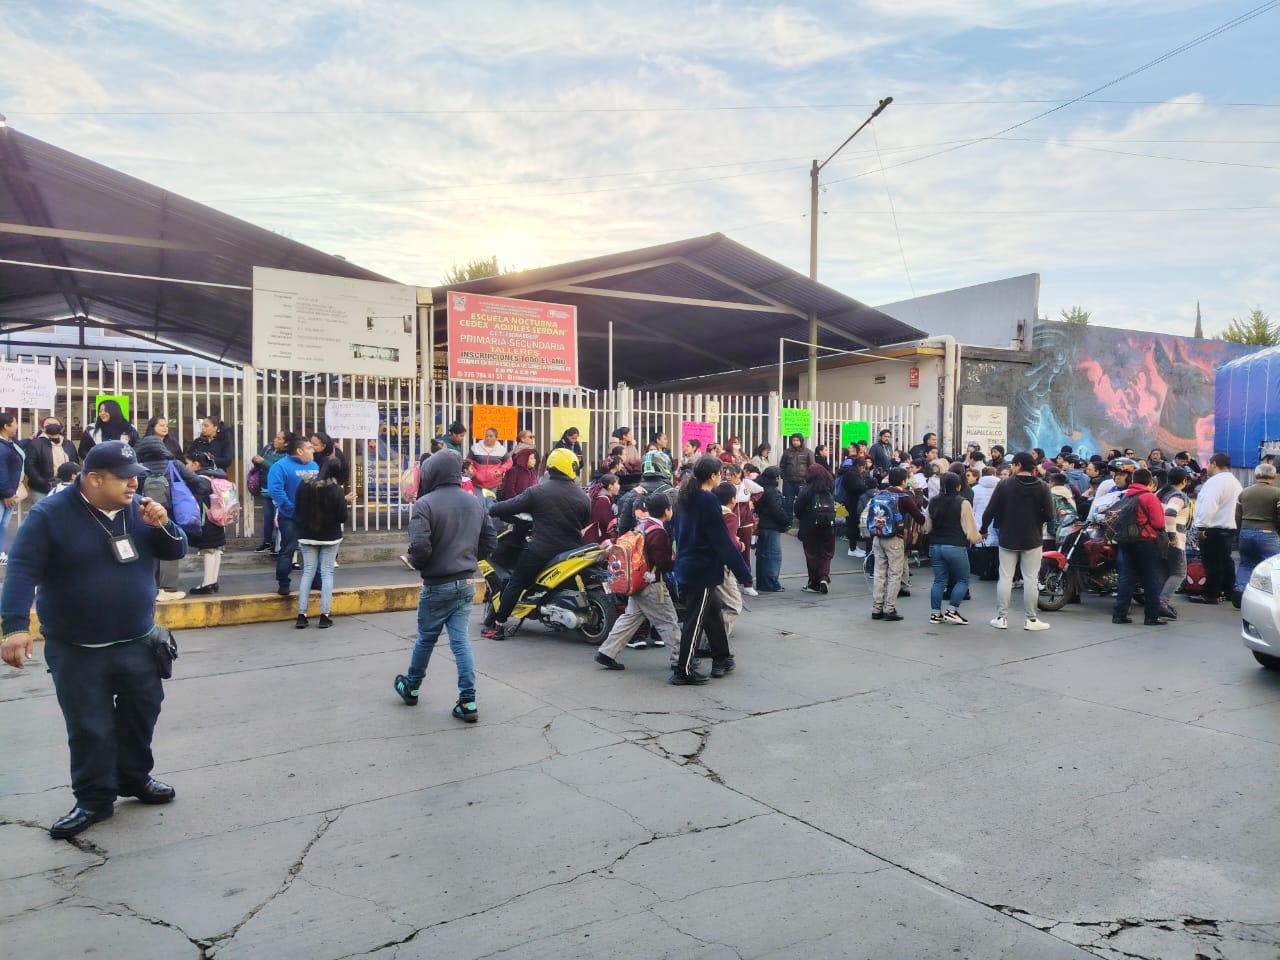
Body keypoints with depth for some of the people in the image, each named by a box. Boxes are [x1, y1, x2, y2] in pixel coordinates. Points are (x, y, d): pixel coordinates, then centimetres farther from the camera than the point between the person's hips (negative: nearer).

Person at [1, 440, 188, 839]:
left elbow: (175, 551, 5)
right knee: (89, 728, 4)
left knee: (141, 716, 16)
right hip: (77, 651, -4)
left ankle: (135, 778, 37)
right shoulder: (50, 514, -13)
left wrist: (162, 525, -17)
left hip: (137, 643, 4)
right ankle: (94, 799, 20)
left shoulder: (138, 509, 0)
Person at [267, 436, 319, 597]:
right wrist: (292, 508, -26)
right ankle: (283, 584, 6)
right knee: (288, 550, -2)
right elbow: (275, 490, -23)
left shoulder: (315, 466, 9)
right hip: (290, 517, -6)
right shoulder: (282, 466, -13)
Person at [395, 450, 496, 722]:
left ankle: (411, 688, 36)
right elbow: (490, 543, 8)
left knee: (426, 638, 14)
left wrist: (414, 562, -2)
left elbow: (420, 547, -23)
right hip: (466, 582, 4)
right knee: (460, 640, 6)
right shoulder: (476, 503, 4)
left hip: (437, 585, -4)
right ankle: (468, 702, 1)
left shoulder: (426, 503, -15)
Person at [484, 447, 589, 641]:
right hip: (571, 550, 4)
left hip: (541, 550, -4)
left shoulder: (538, 492, -9)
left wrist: (490, 510, 13)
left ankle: (498, 625, 5)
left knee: (516, 582, 6)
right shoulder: (583, 496, 2)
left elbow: (511, 506, -6)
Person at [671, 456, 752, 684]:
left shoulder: (687, 498, 8)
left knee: (712, 614, 20)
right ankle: (683, 671, 4)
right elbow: (723, 541, -19)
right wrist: (743, 573, -14)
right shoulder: (709, 500, -18)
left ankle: (721, 659, 30)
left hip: (687, 565, 9)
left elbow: (680, 533, 16)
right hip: (703, 569, -9)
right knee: (695, 620, -1)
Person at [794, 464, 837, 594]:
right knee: (826, 554, 12)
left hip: (810, 526, -3)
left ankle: (814, 584, 10)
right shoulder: (830, 488, 0)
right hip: (829, 526, 3)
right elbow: (833, 506, 7)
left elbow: (798, 510, -8)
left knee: (812, 555, 7)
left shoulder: (806, 490, -12)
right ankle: (824, 577, -7)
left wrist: (801, 518, 9)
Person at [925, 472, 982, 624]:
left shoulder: (933, 502, 7)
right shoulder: (962, 503, -10)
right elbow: (969, 528, -8)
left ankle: (935, 613, 11)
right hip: (955, 547, -6)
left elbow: (927, 527, 15)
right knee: (963, 579, 8)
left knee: (939, 580, 11)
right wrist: (978, 537, 12)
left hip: (935, 546, 6)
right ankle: (952, 611, 3)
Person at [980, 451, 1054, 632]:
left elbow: (990, 511, -8)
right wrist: (1035, 519, 12)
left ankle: (1001, 618, 8)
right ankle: (1031, 619, 8)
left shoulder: (1004, 484, -8)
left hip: (1008, 539, 0)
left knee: (1005, 578, 6)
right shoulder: (1041, 486, -6)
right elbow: (1049, 515, -9)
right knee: (1030, 579, 5)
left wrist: (983, 529, 7)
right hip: (1032, 540, 0)